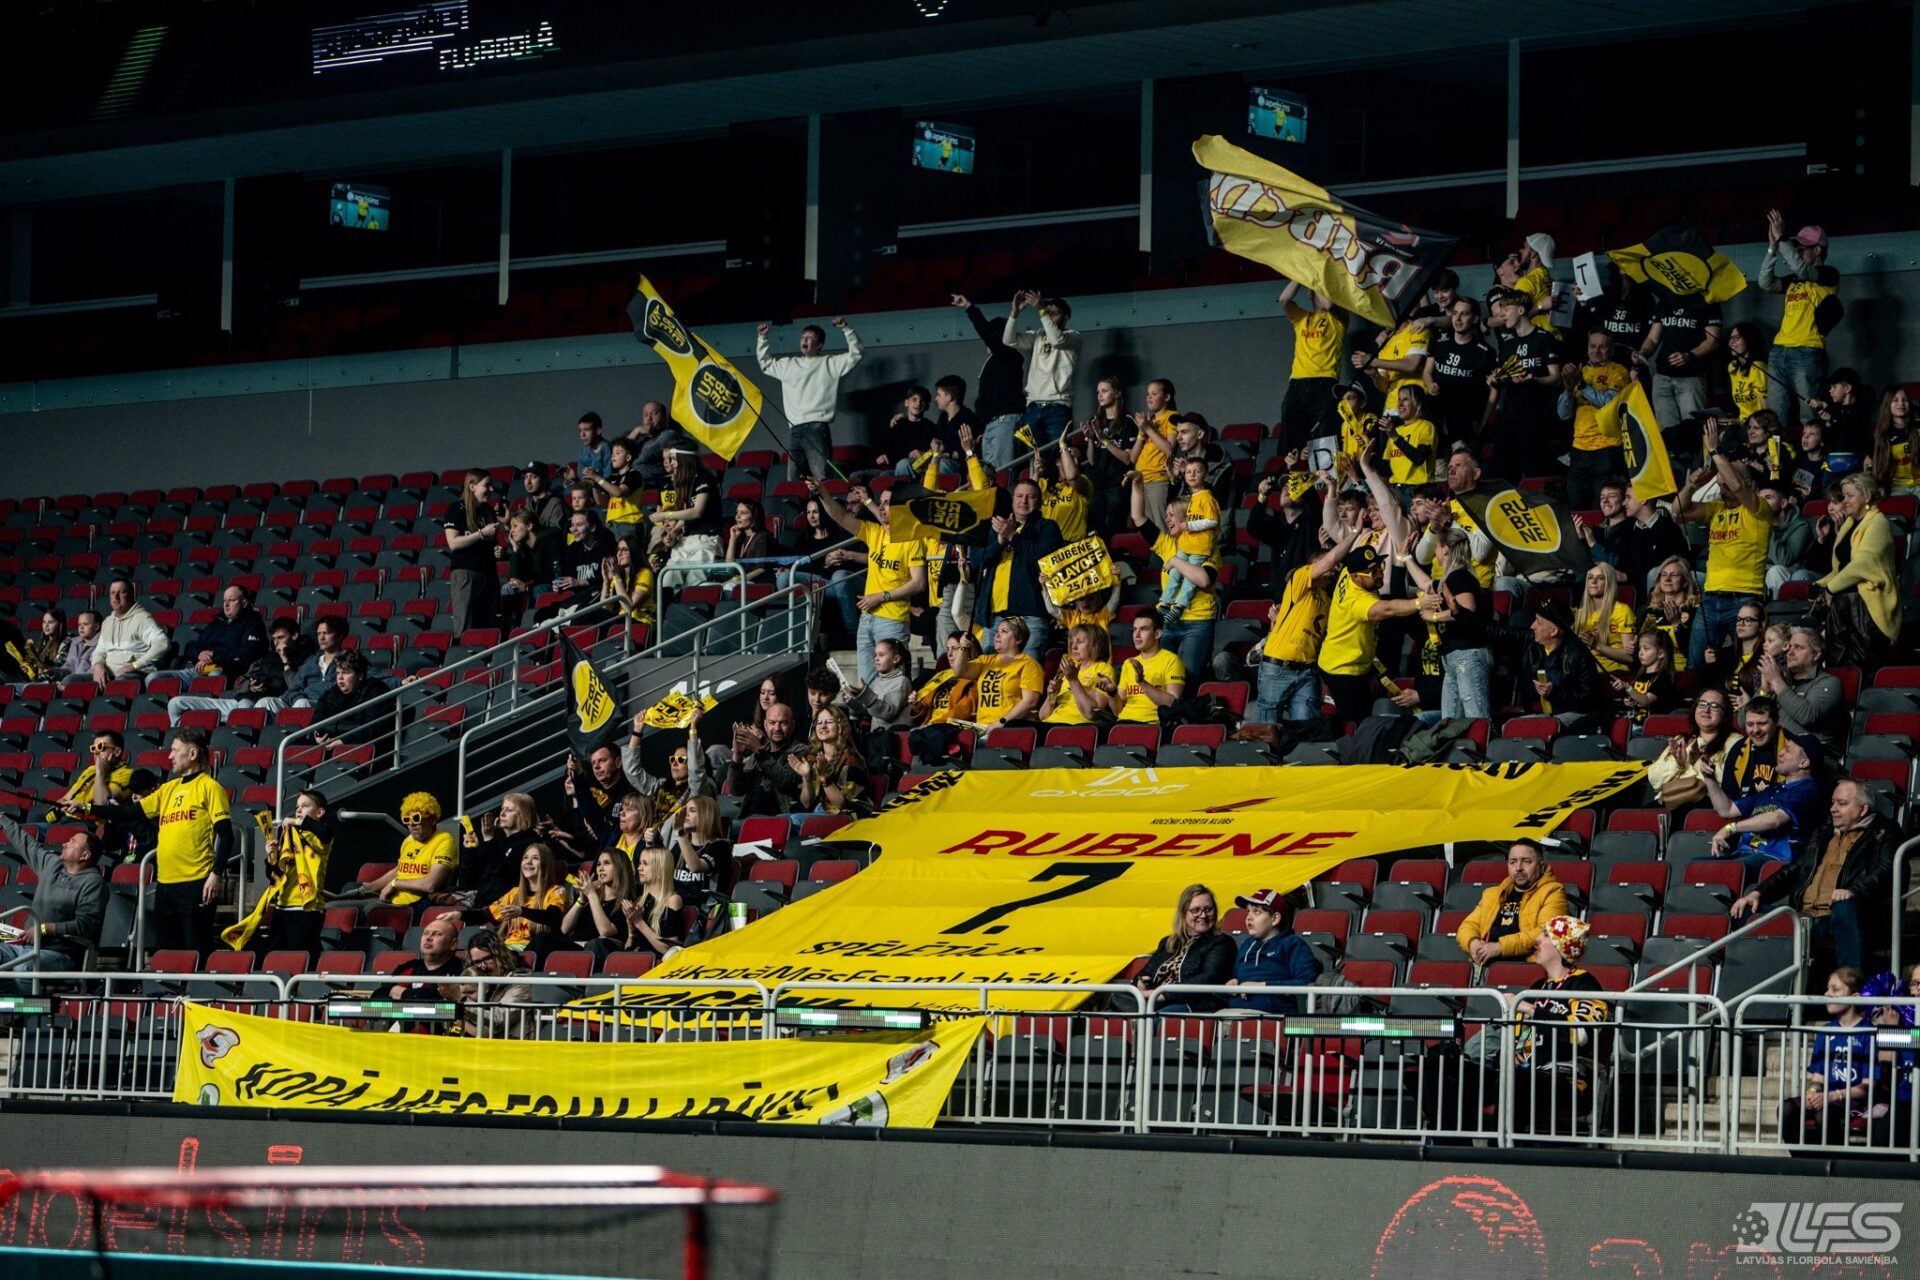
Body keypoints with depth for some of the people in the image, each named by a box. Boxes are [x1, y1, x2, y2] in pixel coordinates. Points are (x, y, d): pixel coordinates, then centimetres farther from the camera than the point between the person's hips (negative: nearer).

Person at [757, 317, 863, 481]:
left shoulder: (831, 363, 8)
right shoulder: (789, 364, 22)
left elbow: (855, 354, 1)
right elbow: (765, 363, 35)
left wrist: (846, 329, -8)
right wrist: (762, 337, 26)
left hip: (817, 428, -5)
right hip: (795, 430, 6)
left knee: (822, 478, -16)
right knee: (793, 481, 2)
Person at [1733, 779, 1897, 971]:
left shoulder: (1882, 835, 11)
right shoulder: (1821, 836, 31)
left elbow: (1885, 871, -7)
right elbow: (1792, 871, 28)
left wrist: (1853, 891, -28)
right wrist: (1757, 893, 9)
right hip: (1803, 916, 6)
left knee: (1845, 908, -41)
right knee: (1743, 911, -9)